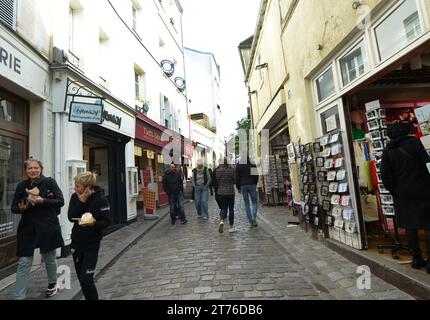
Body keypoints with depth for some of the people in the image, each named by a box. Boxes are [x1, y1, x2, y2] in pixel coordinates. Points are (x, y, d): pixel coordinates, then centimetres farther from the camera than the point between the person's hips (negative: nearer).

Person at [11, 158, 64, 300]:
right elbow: (14, 207, 9)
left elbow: (61, 201, -9)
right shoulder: (21, 185, 4)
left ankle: (52, 283, 40)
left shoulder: (49, 182, -6)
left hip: (48, 227, -2)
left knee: (49, 258, 16)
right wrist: (21, 208, -13)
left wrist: (43, 201, -21)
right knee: (23, 263, 2)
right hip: (27, 228, 2)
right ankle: (18, 296, 13)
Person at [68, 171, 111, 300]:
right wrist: (81, 201, -20)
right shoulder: (75, 197, -2)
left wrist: (94, 223, -33)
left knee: (86, 279, -6)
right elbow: (70, 217, -11)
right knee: (81, 278, 15)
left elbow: (106, 222, -15)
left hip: (92, 244, -5)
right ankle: (89, 297, 36)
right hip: (76, 242, 5)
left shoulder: (101, 199, -16)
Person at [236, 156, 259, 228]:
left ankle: (251, 221, 7)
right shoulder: (253, 166, 2)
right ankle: (254, 218, -9)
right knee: (254, 202, 9)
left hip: (243, 186, 1)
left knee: (246, 204, 7)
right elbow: (256, 176, 5)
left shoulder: (239, 166, 2)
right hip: (252, 185, 0)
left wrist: (238, 187, 8)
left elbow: (237, 177, 0)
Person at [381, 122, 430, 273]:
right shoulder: (414, 142, -6)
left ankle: (416, 259, 18)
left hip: (403, 194, 3)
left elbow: (385, 176, -3)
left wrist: (394, 191, 8)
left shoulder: (387, 151, 1)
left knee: (410, 226, 11)